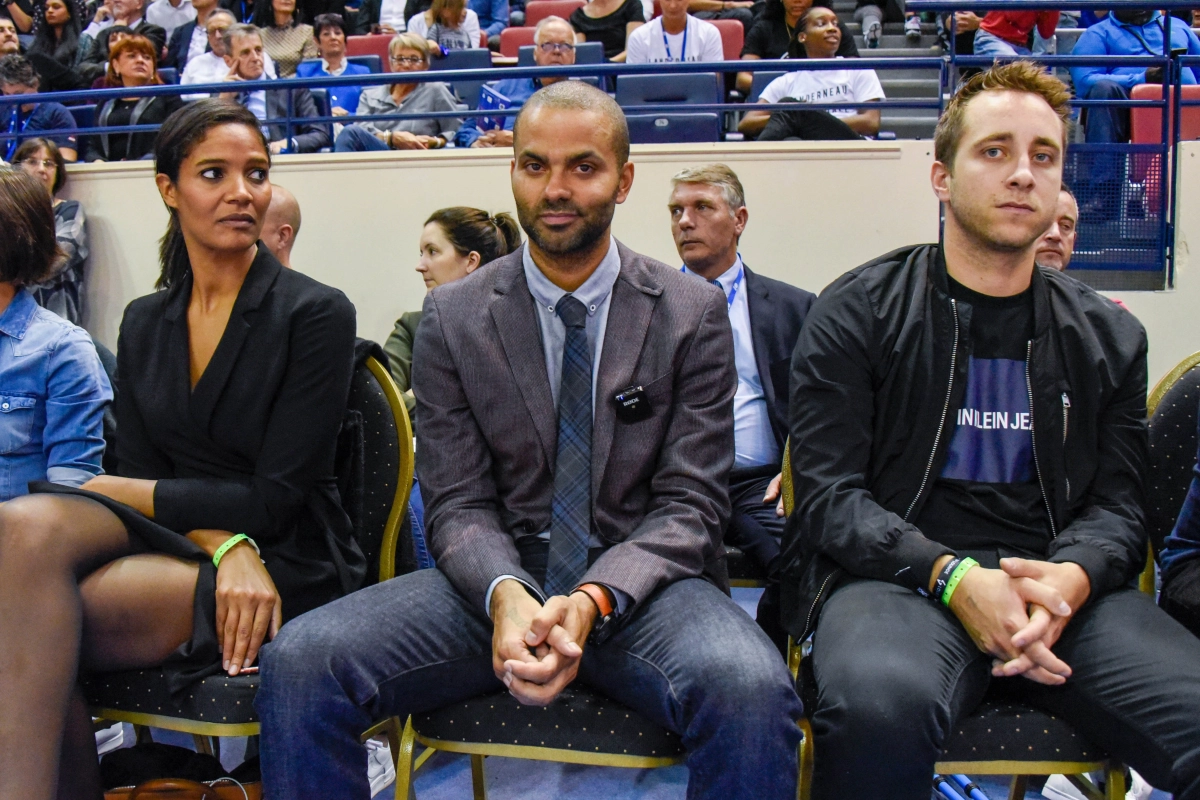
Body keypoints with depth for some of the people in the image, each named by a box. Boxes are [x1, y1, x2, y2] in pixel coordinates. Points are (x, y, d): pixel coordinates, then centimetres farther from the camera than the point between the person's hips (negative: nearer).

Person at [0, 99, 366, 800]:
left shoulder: (316, 314, -4)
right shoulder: (144, 324, 13)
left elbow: (274, 499, -9)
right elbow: (144, 475, 5)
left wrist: (112, 492, -6)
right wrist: (224, 543, -16)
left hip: (287, 566, -5)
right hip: (181, 543, 5)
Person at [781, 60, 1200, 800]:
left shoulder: (1108, 337, 16)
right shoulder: (857, 314, 5)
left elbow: (1117, 505, 12)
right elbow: (827, 493, -1)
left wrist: (1071, 576, -12)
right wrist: (951, 575, -17)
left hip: (1059, 585, 3)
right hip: (896, 573, -2)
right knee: (880, 705, -37)